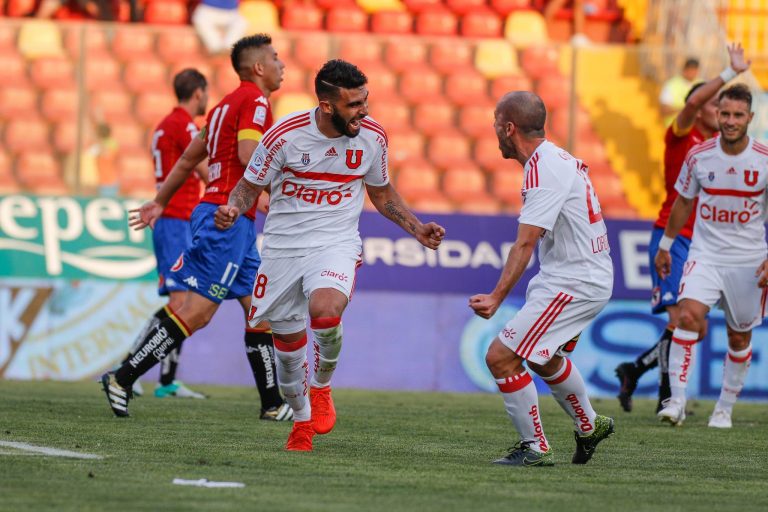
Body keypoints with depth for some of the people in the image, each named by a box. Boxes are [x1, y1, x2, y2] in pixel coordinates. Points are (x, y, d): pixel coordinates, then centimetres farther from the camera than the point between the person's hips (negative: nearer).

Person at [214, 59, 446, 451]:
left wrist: (416, 228, 5)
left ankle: (321, 389, -1)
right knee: (288, 341, 8)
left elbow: (381, 193, 14)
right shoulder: (285, 135, -14)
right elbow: (250, 186, -1)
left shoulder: (372, 137, -5)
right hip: (283, 245, 0)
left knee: (325, 310, -30)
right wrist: (232, 211, -22)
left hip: (336, 243, 0)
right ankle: (302, 419, 34)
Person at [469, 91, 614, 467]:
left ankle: (535, 447, -4)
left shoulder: (544, 170, -22)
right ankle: (589, 426, 50)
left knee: (500, 357, -13)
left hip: (574, 283, -11)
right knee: (544, 357, 31)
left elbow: (525, 244, -29)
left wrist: (497, 298, -33)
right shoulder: (558, 158, 8)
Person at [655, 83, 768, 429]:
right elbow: (683, 202, 11)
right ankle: (677, 400, -22)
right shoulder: (699, 156, -4)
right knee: (689, 316, -23)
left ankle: (725, 409, 26)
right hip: (705, 254, 0)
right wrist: (665, 246, 17)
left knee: (740, 336, 9)